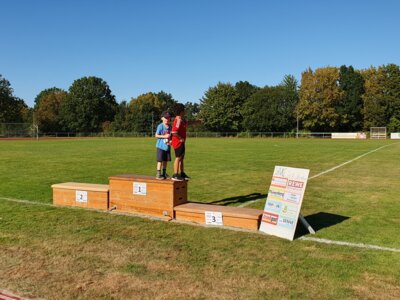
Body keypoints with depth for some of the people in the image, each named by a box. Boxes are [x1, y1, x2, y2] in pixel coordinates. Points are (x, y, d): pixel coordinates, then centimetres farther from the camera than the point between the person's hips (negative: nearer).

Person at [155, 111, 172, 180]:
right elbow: (156, 135, -10)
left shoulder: (170, 127, 8)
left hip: (167, 146, 6)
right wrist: (164, 136, -18)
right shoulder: (160, 126, -9)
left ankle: (164, 173, 23)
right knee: (160, 160, -5)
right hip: (161, 146, -6)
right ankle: (158, 174, 2)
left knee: (166, 160, 12)